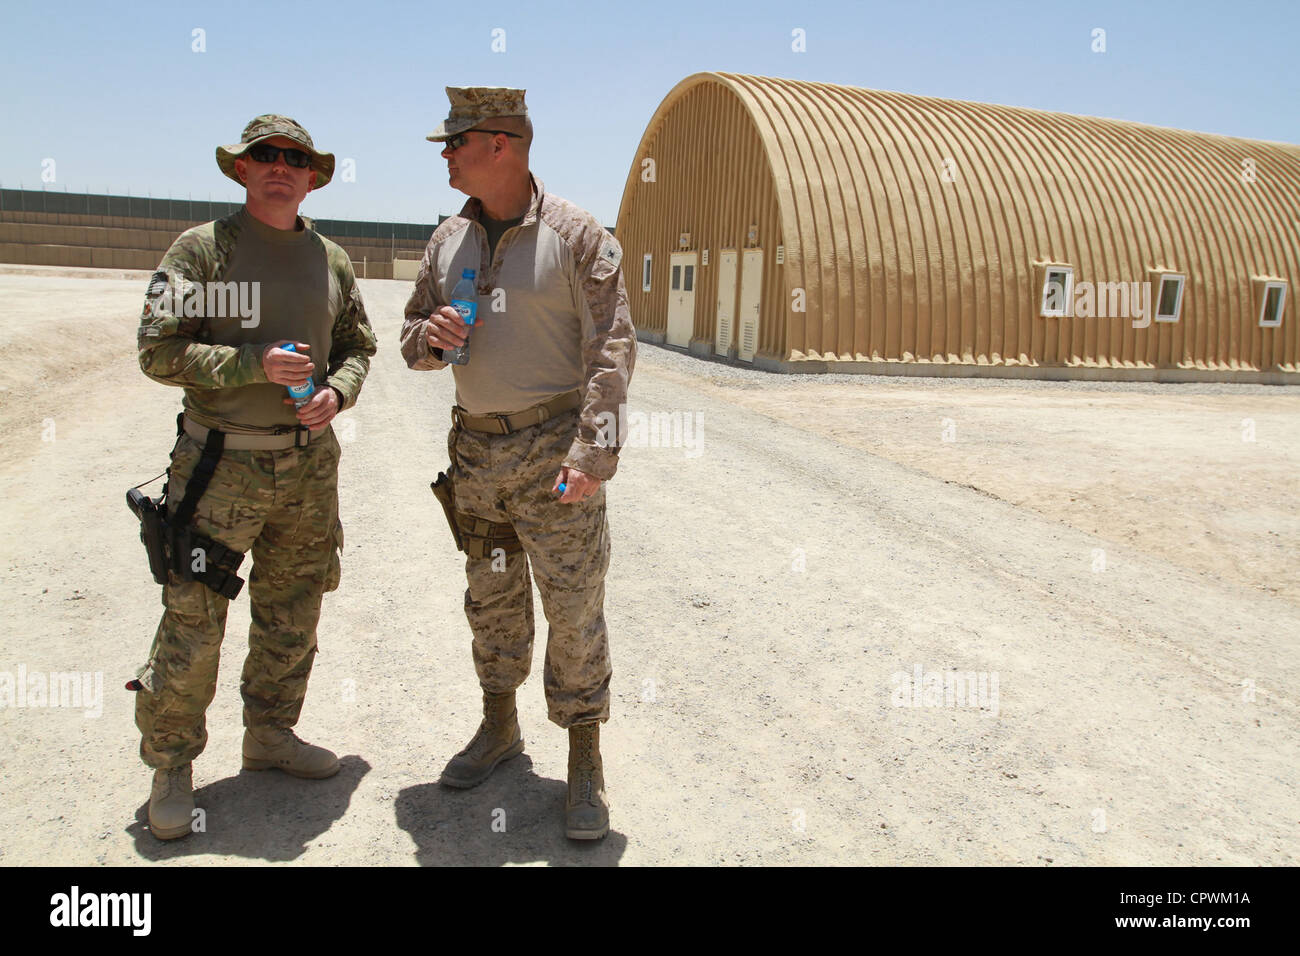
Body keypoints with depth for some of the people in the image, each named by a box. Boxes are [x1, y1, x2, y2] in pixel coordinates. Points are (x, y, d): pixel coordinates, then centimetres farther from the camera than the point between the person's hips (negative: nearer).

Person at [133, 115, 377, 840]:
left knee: (293, 612, 14)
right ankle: (172, 765, 15)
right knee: (194, 618, -2)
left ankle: (271, 733, 32)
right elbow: (158, 351, -8)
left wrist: (337, 391, -4)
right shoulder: (202, 249, -4)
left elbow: (358, 346, 17)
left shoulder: (332, 260, 9)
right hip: (222, 462, -5)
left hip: (310, 462, 5)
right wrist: (255, 364, -19)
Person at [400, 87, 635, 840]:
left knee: (574, 608, -1)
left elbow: (611, 349, -12)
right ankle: (500, 728, 36)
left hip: (552, 449, -6)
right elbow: (413, 336, 17)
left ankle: (586, 763, 14)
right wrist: (430, 335, -9)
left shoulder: (576, 235, -8)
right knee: (492, 599, 17)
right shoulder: (448, 240, 10)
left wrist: (593, 453, -20)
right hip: (475, 450, 6)